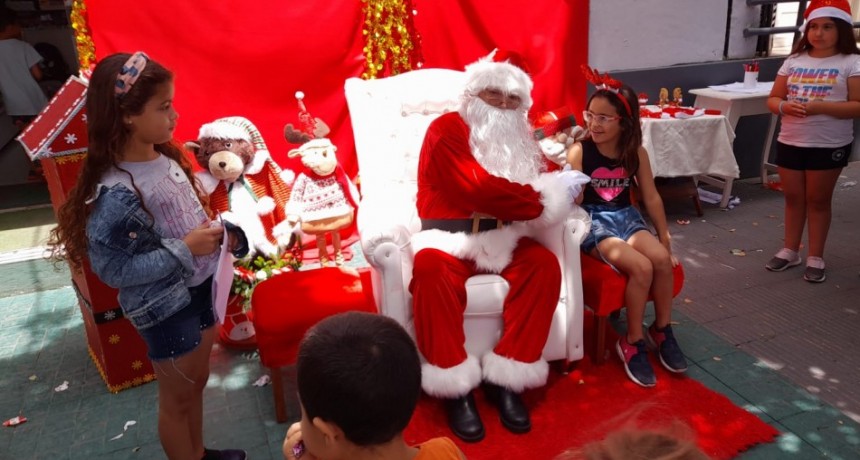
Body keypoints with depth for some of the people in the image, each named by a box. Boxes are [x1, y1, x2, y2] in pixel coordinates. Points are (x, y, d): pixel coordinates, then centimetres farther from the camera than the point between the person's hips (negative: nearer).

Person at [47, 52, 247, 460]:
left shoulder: (165, 157, -3)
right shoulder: (117, 193, -26)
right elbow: (112, 269, -23)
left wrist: (218, 234, -5)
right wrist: (185, 249, -25)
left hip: (201, 288, 8)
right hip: (165, 307, -8)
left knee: (197, 381, 26)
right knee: (177, 397, 15)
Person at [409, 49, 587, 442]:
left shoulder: (519, 139, 17)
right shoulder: (447, 129, -7)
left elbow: (538, 182, 10)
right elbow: (477, 188, -21)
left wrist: (560, 185, -14)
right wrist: (544, 199, -16)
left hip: (502, 238, 5)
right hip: (447, 237, -5)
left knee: (545, 263, -23)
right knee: (431, 268, -36)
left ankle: (505, 378, -15)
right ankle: (455, 387, -22)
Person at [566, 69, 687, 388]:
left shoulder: (637, 153, 1)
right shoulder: (578, 151, -10)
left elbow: (651, 198, 8)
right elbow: (574, 202, -12)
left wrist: (665, 239, 10)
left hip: (625, 217, 4)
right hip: (593, 221, -4)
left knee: (662, 258, -24)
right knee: (641, 267, -27)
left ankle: (662, 330, 2)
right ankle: (633, 342, -6)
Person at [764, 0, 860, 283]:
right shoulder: (794, 60, 6)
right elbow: (773, 99, 8)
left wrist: (819, 107, -24)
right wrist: (785, 106, -14)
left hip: (829, 145, -3)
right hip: (790, 141, 4)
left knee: (818, 200, 6)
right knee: (793, 198, 12)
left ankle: (815, 258, 17)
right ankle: (790, 251, 26)